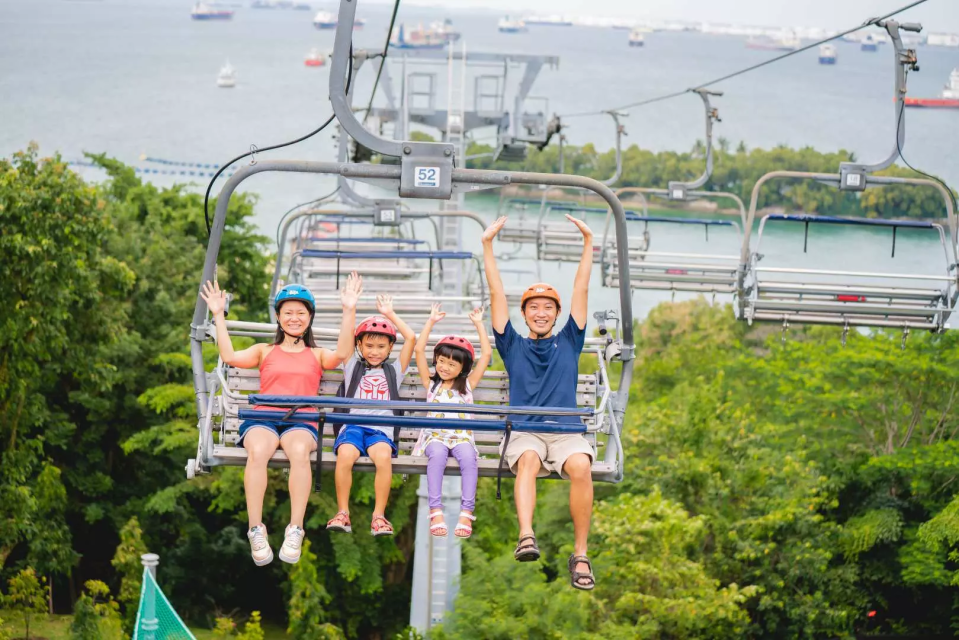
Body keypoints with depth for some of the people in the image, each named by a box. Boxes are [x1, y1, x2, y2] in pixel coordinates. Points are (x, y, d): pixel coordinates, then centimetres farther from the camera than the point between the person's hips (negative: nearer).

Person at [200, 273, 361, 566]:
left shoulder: (317, 355, 24)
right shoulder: (265, 352, 24)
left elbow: (342, 354, 1)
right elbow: (229, 356, 7)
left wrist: (349, 311, -6)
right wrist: (218, 315, 5)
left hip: (300, 423, 0)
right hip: (263, 420, 0)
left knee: (299, 451, -38)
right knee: (258, 451, -38)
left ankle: (295, 531, -40)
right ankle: (256, 531, -40)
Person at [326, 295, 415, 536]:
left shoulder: (393, 371, 22)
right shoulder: (353, 368, 22)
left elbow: (411, 338, 15)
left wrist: (390, 314, 21)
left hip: (381, 430, 0)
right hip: (353, 425, 0)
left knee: (383, 456, -34)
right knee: (345, 455, -33)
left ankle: (379, 515, -27)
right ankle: (342, 512, -24)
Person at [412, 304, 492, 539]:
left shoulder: (467, 384, 17)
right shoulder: (431, 383, 17)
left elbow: (487, 354, 13)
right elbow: (419, 350, 11)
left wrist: (478, 324, 16)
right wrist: (431, 321, 13)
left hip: (462, 436, 0)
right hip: (435, 435, 0)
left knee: (468, 457, -34)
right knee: (437, 454, -36)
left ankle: (466, 513, -40)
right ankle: (435, 511, -42)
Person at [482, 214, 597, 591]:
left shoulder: (568, 343, 20)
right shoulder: (514, 346, 18)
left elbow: (581, 290, 16)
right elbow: (497, 294, 14)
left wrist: (588, 244, 13)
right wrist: (488, 246, 9)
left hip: (566, 432, 0)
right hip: (523, 432, 0)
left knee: (581, 466, -32)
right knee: (528, 460, -36)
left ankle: (580, 556, -31)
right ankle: (526, 538, -57)